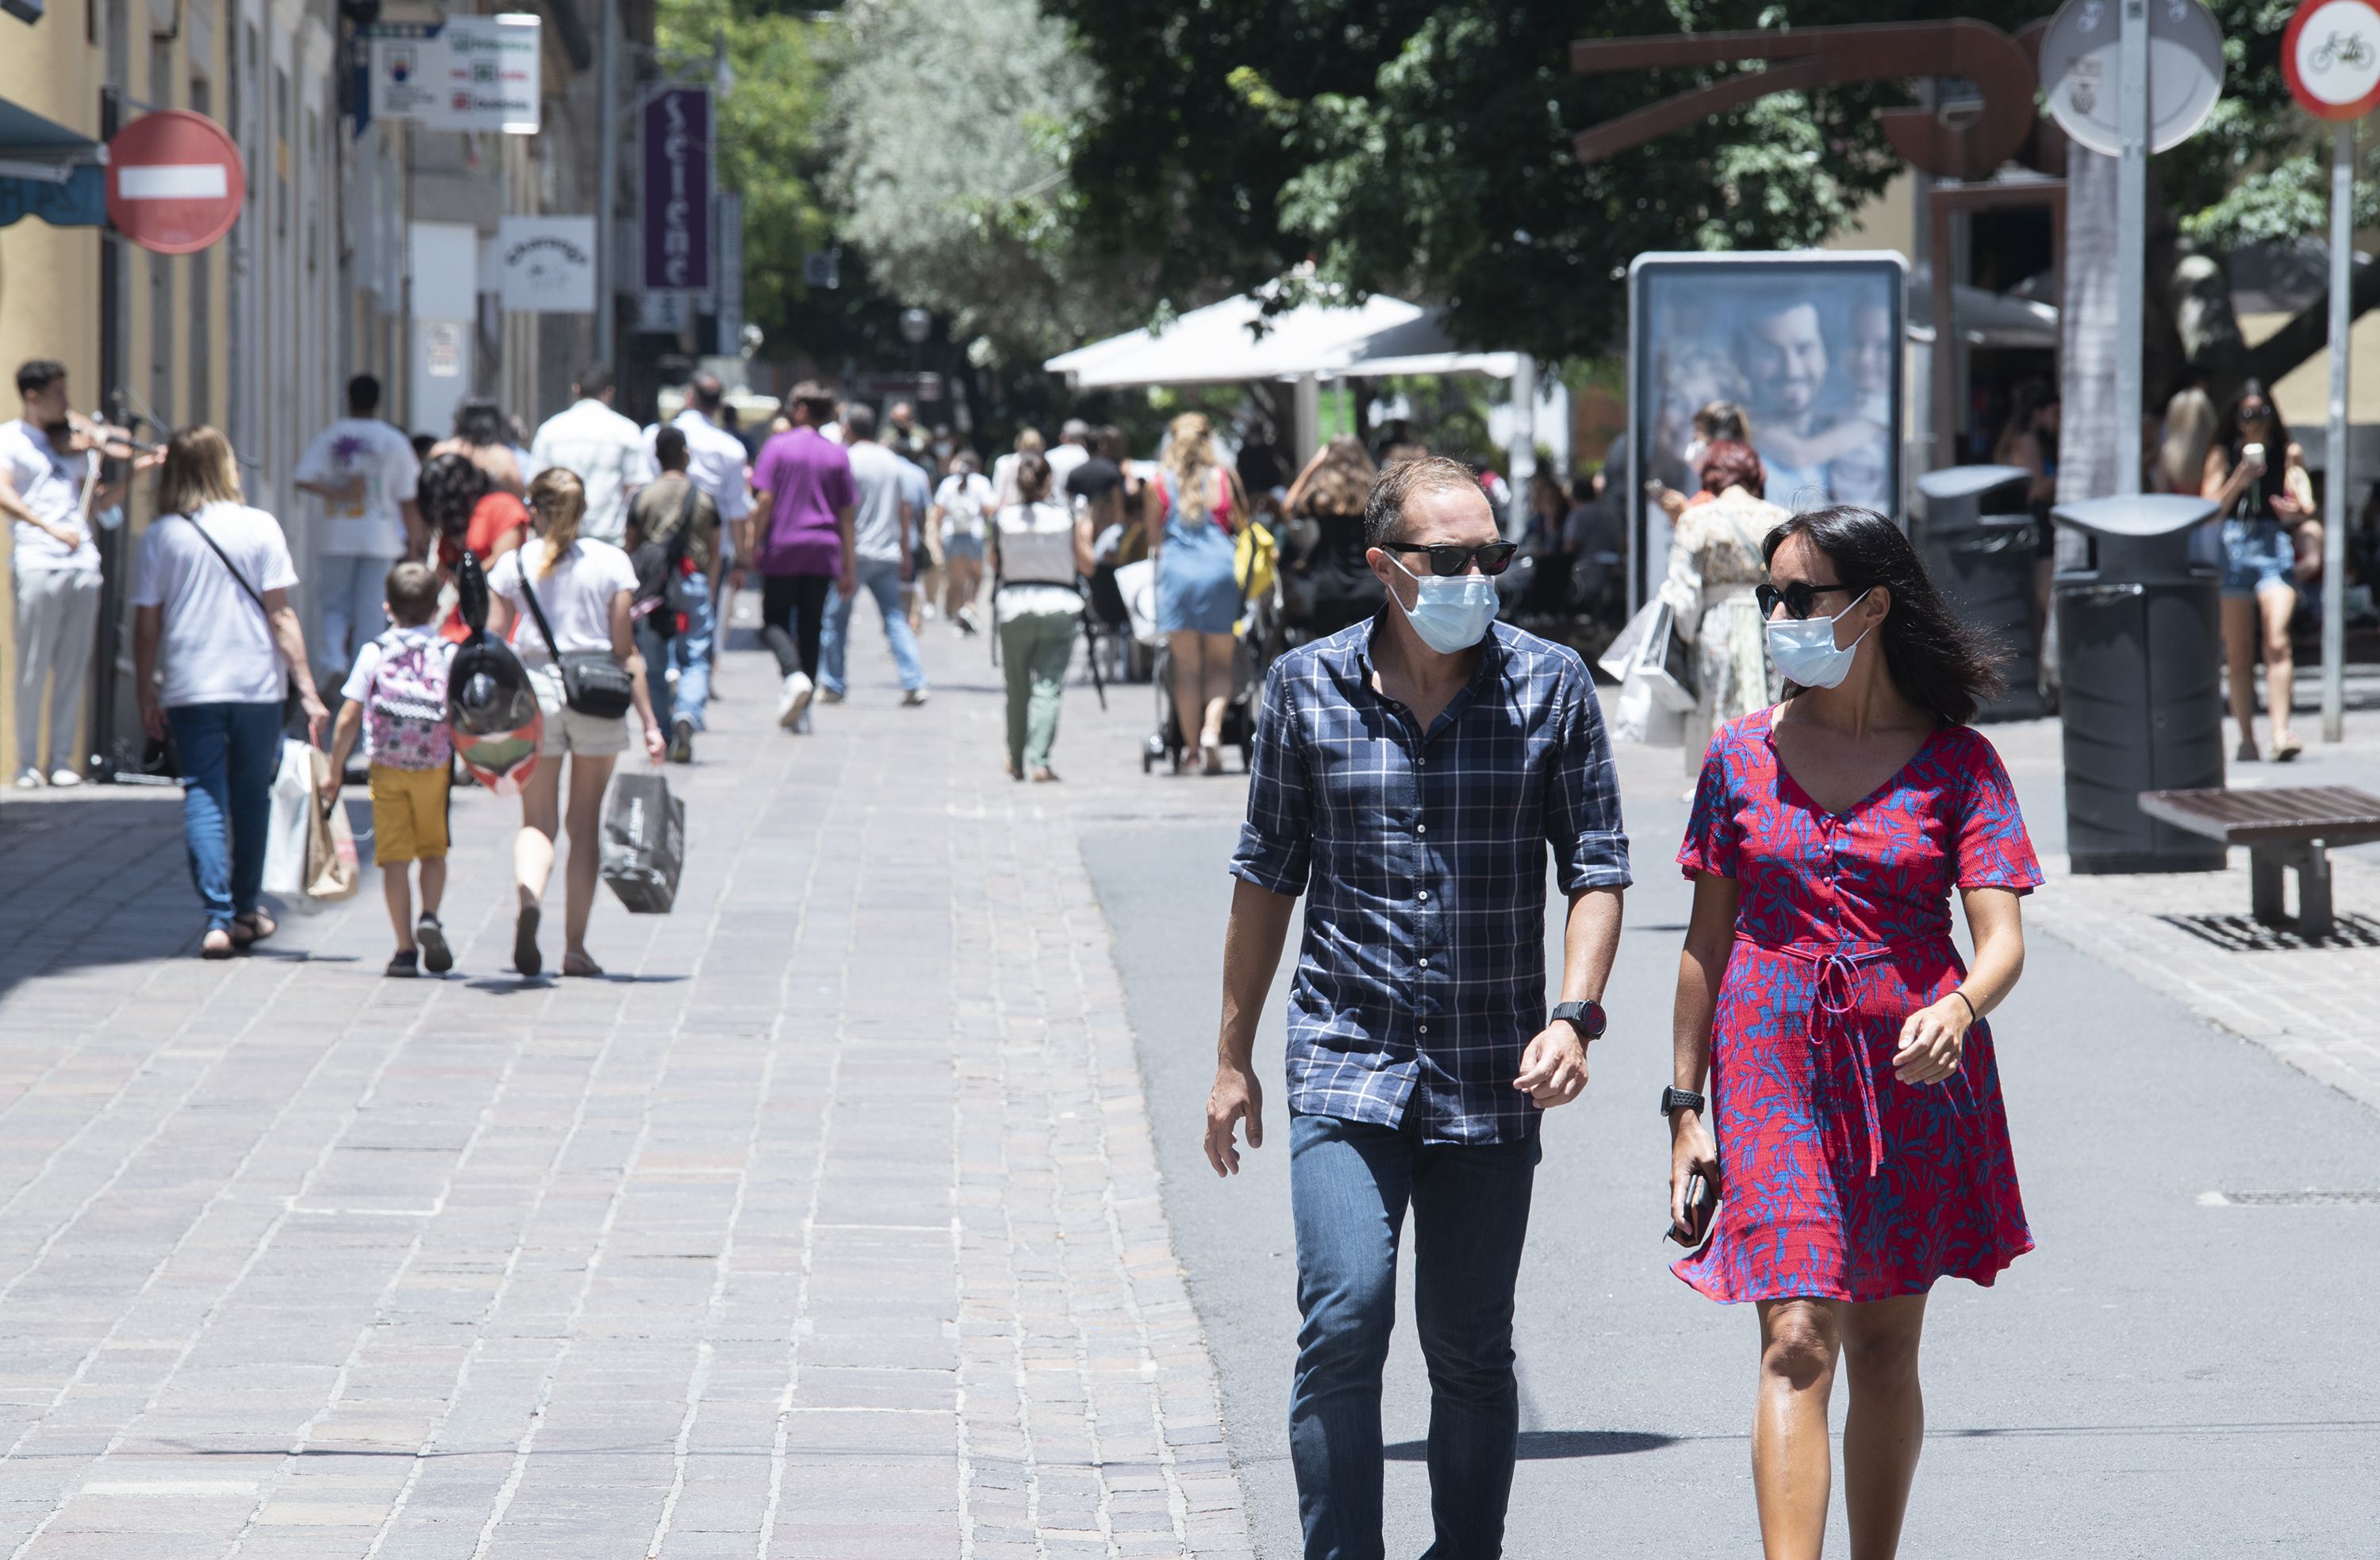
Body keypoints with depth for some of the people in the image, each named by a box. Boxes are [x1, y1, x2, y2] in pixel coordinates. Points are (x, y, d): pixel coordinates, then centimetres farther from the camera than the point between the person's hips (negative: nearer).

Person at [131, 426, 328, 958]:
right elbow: (281, 615, -5)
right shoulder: (260, 528, -3)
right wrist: (307, 689, -2)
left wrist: (147, 695, 10)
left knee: (203, 799, 1)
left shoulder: (160, 536, -1)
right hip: (257, 684, 0)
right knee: (251, 798, 15)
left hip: (189, 689, 0)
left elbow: (146, 625, 1)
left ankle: (218, 917, -13)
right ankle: (246, 911, 27)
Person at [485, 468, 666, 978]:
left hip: (533, 690, 0)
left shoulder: (514, 564, 1)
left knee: (537, 820, 5)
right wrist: (649, 721, 0)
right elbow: (626, 650, -2)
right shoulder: (611, 562, 1)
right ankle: (575, 946, 12)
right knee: (586, 822, 11)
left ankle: (528, 893, -27)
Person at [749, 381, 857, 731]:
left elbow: (765, 500, -11)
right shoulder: (837, 454, 6)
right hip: (823, 554, 3)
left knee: (774, 622, 5)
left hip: (783, 548, -3)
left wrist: (754, 544, -2)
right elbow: (846, 515, 7)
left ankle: (794, 675, -24)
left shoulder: (778, 446, -4)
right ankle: (802, 709, 7)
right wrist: (849, 567, 10)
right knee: (811, 628, 8)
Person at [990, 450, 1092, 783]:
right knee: (1049, 686, -4)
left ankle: (1017, 762, 21)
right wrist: (1085, 533, 15)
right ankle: (1038, 758, -17)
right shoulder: (1070, 517, -4)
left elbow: (994, 567, 7)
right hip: (1058, 605, -1)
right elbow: (1086, 565, -1)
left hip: (1014, 607, 1)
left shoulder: (1002, 520, -1)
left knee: (1017, 688, 12)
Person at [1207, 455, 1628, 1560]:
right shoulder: (1307, 687, 1)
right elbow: (1269, 872, 10)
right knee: (1345, 1315, -16)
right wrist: (1234, 1055, 12)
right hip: (1347, 1061, -1)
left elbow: (1595, 866, 3)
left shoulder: (1550, 685, 0)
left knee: (1472, 1352, 7)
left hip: (1492, 1077, 1)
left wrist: (1575, 1015, -12)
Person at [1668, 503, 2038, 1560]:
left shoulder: (1956, 762, -1)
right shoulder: (1743, 755, 4)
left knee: (1883, 1345, 11)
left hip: (1917, 1077, 0)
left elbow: (2002, 939, -9)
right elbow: (1708, 941, 9)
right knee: (1797, 1342, -13)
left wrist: (1957, 1010, -31)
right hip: (1775, 1073, 0)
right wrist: (1686, 1105, 6)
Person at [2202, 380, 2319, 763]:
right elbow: (2210, 508, 3)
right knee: (2238, 654, 3)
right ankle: (2246, 739, 8)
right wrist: (2241, 479, -11)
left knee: (2277, 642, -18)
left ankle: (2281, 733, -27)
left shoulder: (2287, 455, 10)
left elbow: (2307, 507, 2)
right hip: (2232, 548, 2)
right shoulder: (2223, 456, 11)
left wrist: (2298, 511, -22)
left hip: (2276, 548, -1)